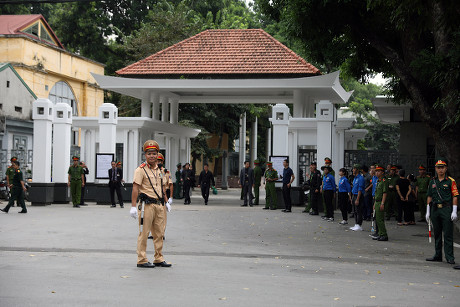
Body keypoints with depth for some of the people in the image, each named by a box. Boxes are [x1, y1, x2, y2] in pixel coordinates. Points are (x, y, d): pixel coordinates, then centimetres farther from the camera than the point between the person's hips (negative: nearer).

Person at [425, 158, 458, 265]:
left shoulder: (450, 181, -1)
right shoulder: (432, 181, 12)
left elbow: (455, 196, -4)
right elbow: (429, 196, 15)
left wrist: (454, 211, -10)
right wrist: (428, 211, 11)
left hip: (446, 209, -5)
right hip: (435, 210, 5)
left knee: (448, 235, -5)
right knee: (437, 234, 11)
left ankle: (449, 257, -3)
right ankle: (438, 255, 19)